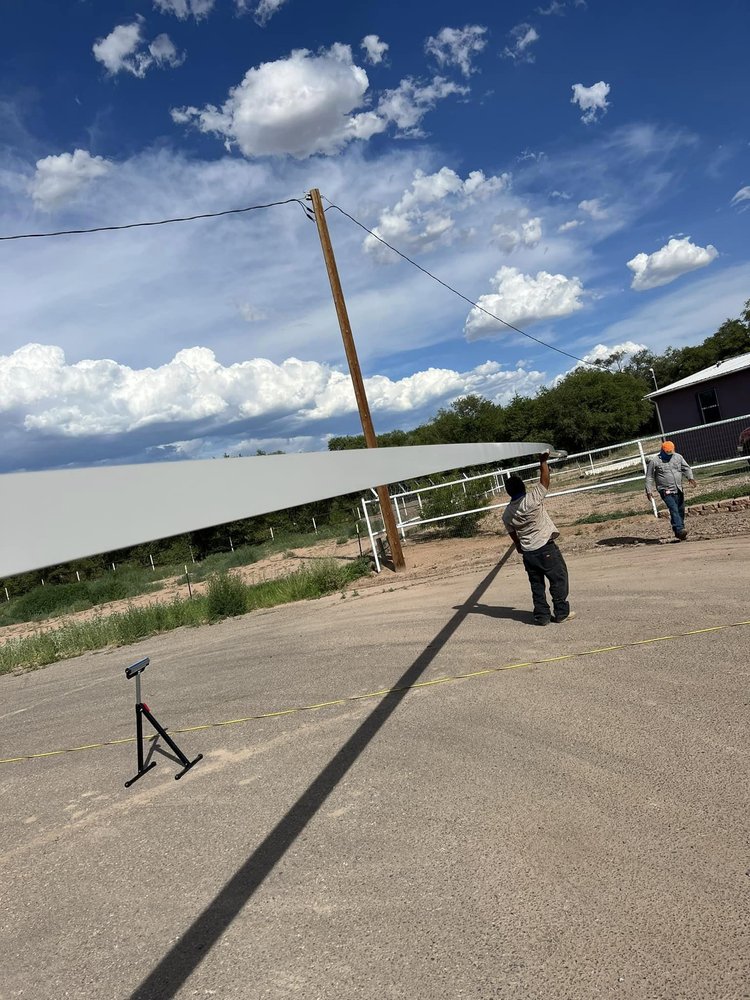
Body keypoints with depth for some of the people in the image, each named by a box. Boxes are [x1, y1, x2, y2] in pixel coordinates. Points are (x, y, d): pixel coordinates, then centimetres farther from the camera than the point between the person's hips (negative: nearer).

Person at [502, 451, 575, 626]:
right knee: (558, 579, 9)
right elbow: (545, 479, -7)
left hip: (528, 552, 5)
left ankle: (541, 615, 15)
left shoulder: (507, 513, 1)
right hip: (545, 548, -5)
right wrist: (543, 461, 5)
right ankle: (562, 613, 14)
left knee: (537, 584, 13)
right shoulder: (532, 498, -16)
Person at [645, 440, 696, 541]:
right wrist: (649, 490, -8)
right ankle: (679, 530, -26)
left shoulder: (678, 457, 8)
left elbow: (686, 468, 10)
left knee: (680, 511, 9)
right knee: (674, 510, -19)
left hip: (678, 490, 5)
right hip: (666, 491, -5)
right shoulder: (654, 461, -5)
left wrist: (690, 477, -9)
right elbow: (649, 477, -2)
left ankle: (679, 533, 18)